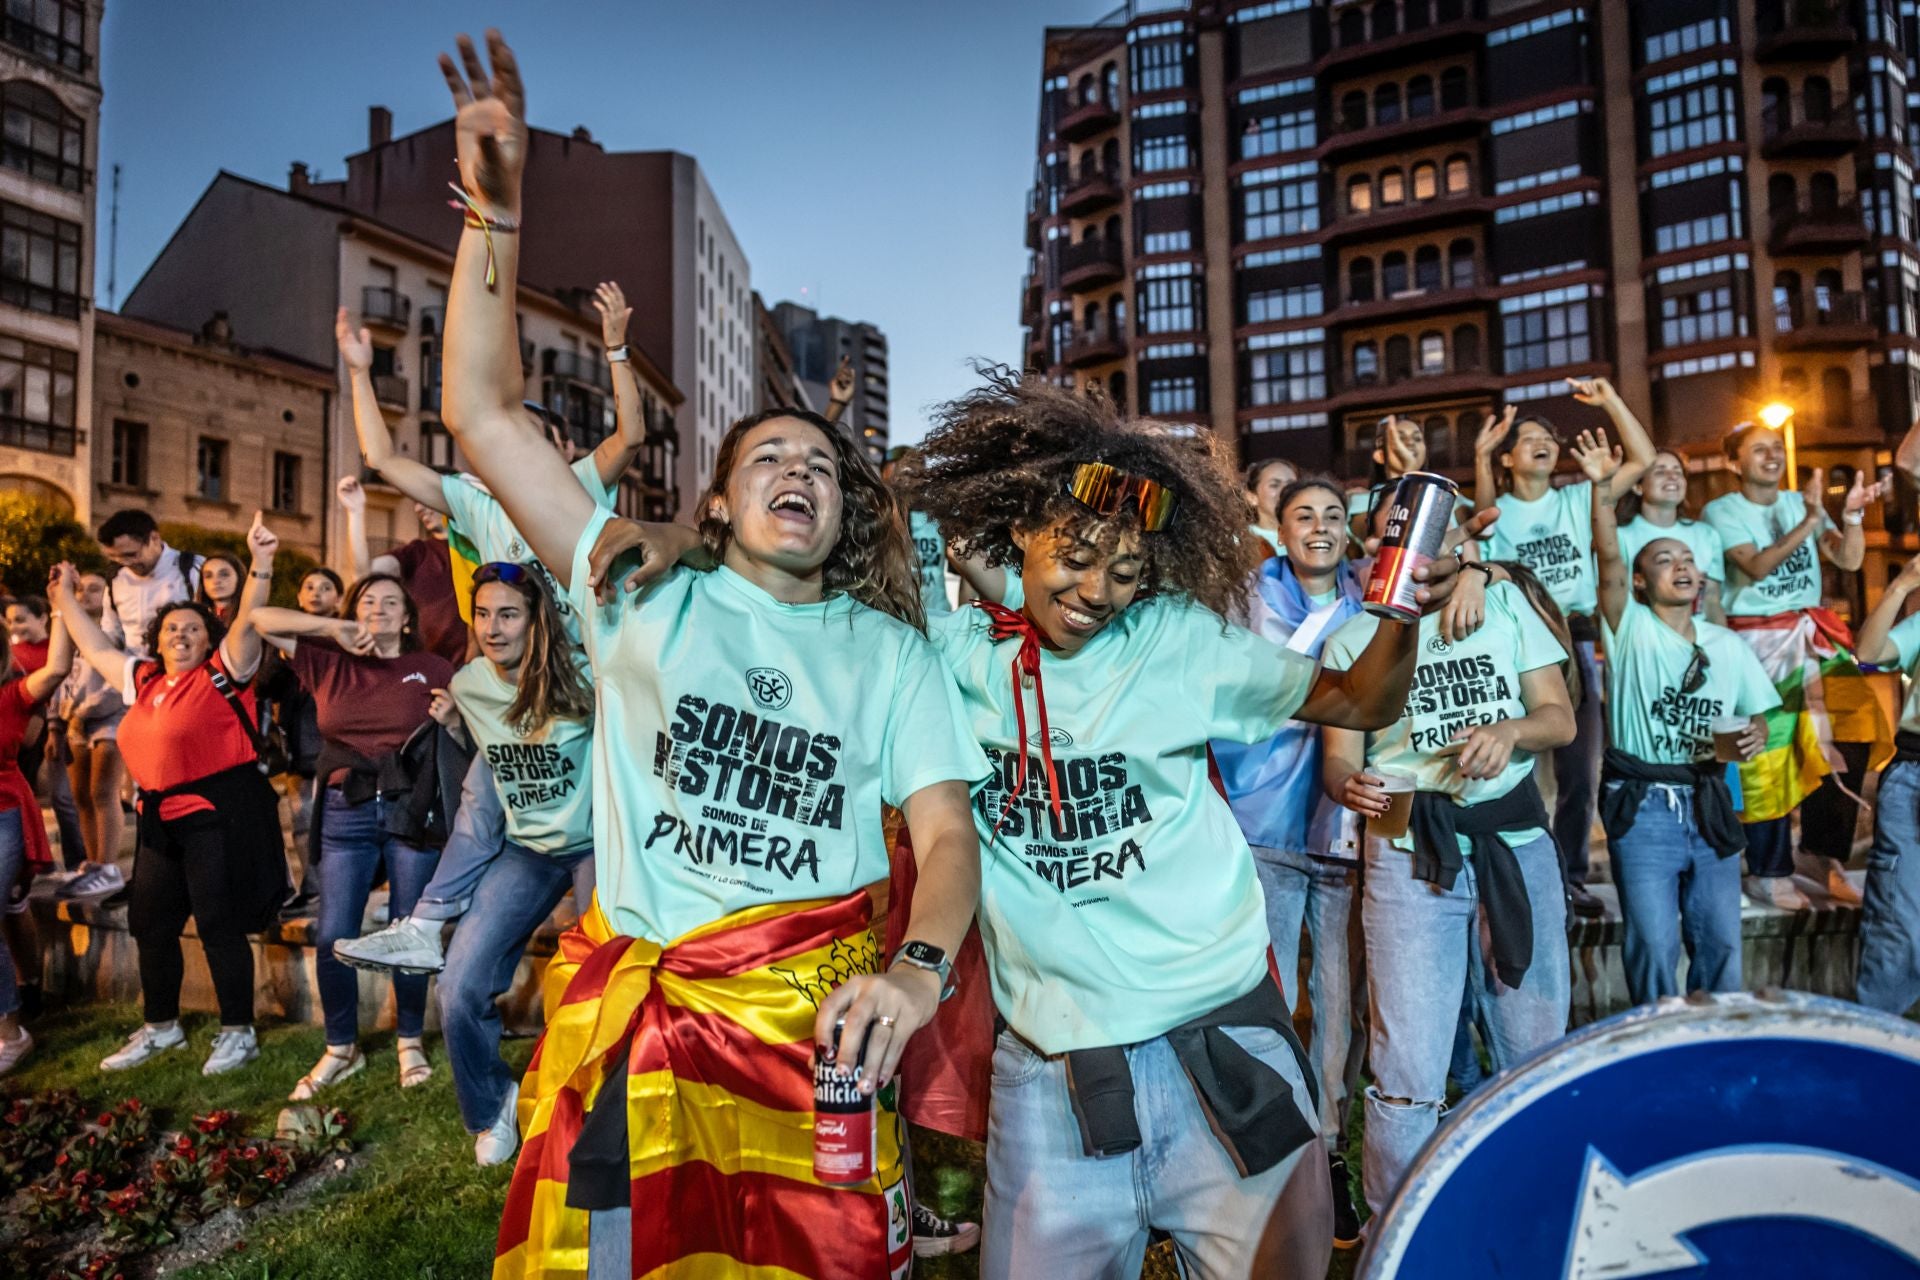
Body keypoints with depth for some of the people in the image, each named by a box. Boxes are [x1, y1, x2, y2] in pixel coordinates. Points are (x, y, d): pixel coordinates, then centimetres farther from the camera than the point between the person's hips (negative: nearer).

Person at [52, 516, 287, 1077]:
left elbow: (247, 623, -20)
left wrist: (261, 562, -32)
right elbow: (95, 647, 29)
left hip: (219, 814, -8)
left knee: (219, 924, -3)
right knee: (151, 925, 15)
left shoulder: (222, 673, -6)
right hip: (161, 819, 8)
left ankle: (238, 1032, 9)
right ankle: (160, 1028, 32)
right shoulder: (143, 680, 14)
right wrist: (66, 598, 33)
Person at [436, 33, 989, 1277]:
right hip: (621, 1007, 0)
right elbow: (485, 415, 2)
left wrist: (920, 970, -21)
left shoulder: (890, 651, 6)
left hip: (807, 1020, 0)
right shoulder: (648, 592, 5)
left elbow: (947, 830, -1)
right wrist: (497, 212, -4)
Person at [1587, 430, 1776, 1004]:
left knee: (1720, 940, 9)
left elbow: (1755, 715, 18)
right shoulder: (1632, 630, -4)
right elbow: (1610, 560, -19)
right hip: (1641, 806, -4)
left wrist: (1754, 735, -6)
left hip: (1708, 803, 5)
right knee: (1655, 945, -1)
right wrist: (1603, 489, -30)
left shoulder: (1728, 645, 10)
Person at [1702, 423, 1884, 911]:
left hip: (1813, 636, 5)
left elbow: (1848, 560, 2)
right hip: (1758, 644, -5)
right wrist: (1808, 522, -26)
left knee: (1840, 746, -2)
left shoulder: (1801, 502, 10)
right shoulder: (1721, 511, -3)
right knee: (1766, 759, -4)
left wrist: (1852, 514, -14)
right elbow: (1757, 567, -17)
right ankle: (1768, 873, 8)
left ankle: (1828, 860, 13)